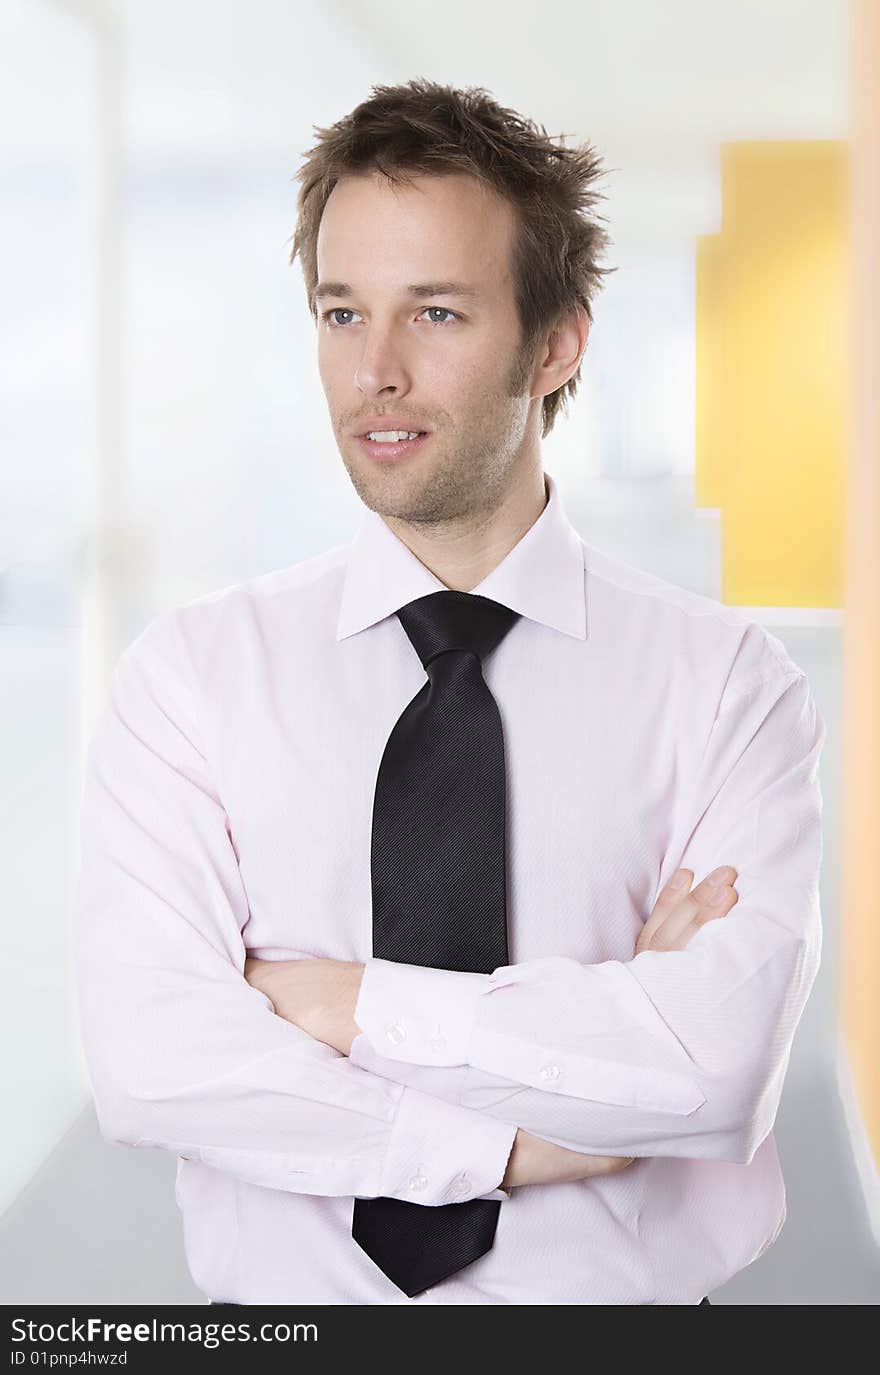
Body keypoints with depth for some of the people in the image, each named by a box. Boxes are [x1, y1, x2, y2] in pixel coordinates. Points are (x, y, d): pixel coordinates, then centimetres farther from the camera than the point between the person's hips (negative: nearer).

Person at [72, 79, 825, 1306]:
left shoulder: (727, 681, -9)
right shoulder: (190, 669, -6)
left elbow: (720, 1064, -21)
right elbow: (148, 1063, -17)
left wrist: (346, 997, -17)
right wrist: (516, 1139, -19)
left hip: (617, 1296, 0)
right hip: (284, 1294, 1)